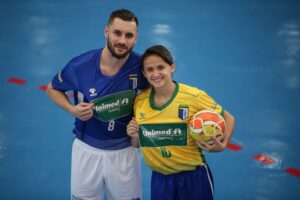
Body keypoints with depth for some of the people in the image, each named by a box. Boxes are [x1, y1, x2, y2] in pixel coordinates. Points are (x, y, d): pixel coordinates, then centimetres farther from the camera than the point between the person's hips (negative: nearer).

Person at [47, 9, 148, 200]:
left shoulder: (141, 65, -17)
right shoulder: (80, 66, -17)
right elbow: (53, 88, 3)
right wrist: (72, 109, -15)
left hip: (124, 152, 0)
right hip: (86, 150, 0)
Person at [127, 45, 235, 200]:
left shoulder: (194, 96, -14)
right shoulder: (139, 101, -3)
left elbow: (228, 118, -2)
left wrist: (222, 145, -18)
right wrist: (134, 136, -12)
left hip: (193, 176, -2)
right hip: (160, 178, 3)